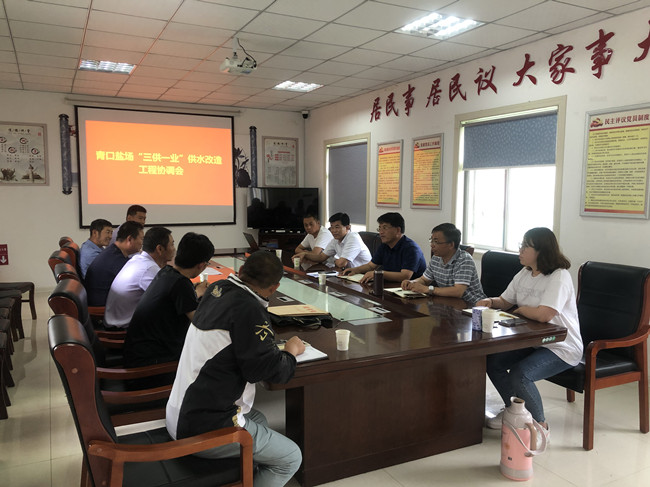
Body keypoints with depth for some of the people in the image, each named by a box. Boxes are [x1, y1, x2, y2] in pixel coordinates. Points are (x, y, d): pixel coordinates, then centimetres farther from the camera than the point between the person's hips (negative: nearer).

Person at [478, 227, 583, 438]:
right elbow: (505, 301, 15)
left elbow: (544, 314, -33)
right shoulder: (524, 274, 7)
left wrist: (520, 309, -14)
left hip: (562, 348, -9)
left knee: (519, 375, -27)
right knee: (492, 361, -4)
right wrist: (490, 301, -8)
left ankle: (540, 424, 0)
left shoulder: (559, 277, -21)